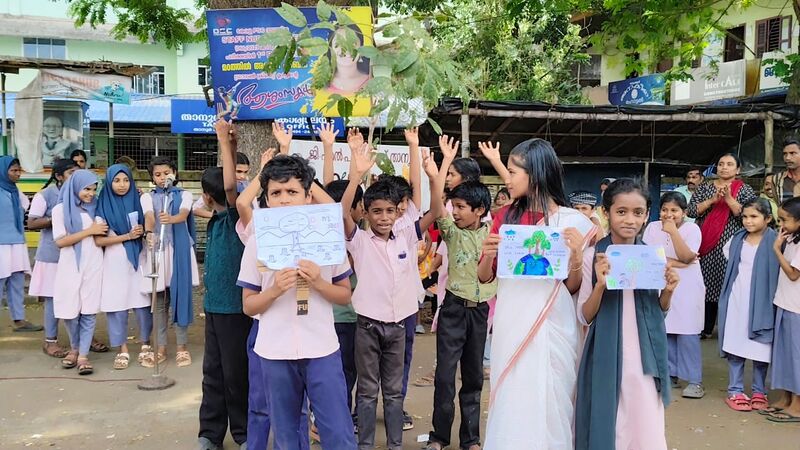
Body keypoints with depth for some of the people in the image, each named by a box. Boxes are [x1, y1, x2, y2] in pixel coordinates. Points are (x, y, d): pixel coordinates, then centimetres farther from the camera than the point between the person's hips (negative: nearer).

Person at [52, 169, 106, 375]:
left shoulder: (96, 207, 8)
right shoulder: (61, 209, 0)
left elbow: (102, 236, 11)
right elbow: (60, 241, -8)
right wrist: (89, 231, -12)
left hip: (93, 265, 1)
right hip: (70, 266, -1)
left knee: (89, 311, -1)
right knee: (70, 311, 4)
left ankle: (83, 355, 5)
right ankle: (74, 348, 27)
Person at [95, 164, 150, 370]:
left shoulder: (137, 201, 6)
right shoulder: (103, 206, -1)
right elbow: (98, 240, -6)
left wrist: (143, 231, -6)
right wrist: (127, 236, -13)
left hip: (138, 260, 2)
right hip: (115, 262, -2)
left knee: (143, 304, 2)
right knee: (117, 306, 2)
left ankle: (145, 345, 17)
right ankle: (122, 350, 15)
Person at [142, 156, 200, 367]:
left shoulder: (184, 195, 7)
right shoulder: (147, 197, 9)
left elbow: (184, 214, -14)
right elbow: (149, 217, -12)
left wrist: (171, 219, -38)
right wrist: (149, 233, -34)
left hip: (179, 250, -1)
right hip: (157, 249, 1)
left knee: (180, 296, 0)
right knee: (159, 302, 5)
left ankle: (182, 347, 8)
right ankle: (161, 347, 14)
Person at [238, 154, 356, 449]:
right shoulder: (257, 242, -1)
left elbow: (345, 295, 5)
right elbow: (248, 306, 3)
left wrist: (318, 283, -14)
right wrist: (275, 289, -16)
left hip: (322, 350, 0)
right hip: (275, 352, 1)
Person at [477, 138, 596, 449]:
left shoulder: (573, 222, -5)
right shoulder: (506, 217, 5)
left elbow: (572, 288, -2)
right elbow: (485, 277, 9)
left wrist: (576, 255, -19)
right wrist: (489, 255, -11)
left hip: (550, 328, -3)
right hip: (509, 325, 3)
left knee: (546, 408, 7)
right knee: (508, 406, 10)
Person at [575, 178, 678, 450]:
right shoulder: (593, 257, -7)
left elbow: (660, 311, 14)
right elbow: (584, 316, -6)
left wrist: (668, 291, -7)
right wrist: (600, 285, -22)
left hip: (644, 357, 2)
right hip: (608, 356, -2)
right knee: (607, 426, 7)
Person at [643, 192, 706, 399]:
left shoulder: (692, 229, -6)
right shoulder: (653, 227, 2)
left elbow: (686, 258, -17)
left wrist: (673, 232, -23)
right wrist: (674, 261, -14)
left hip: (687, 289, -3)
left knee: (687, 334, -5)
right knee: (664, 332, 6)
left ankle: (694, 380, 3)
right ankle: (670, 374, 19)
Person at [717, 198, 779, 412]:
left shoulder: (774, 242, -7)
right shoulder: (737, 239, 5)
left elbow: (780, 272, -5)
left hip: (761, 302, -3)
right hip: (737, 300, 3)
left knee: (760, 348, 5)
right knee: (735, 346, 4)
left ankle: (759, 392, 19)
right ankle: (735, 391, 13)